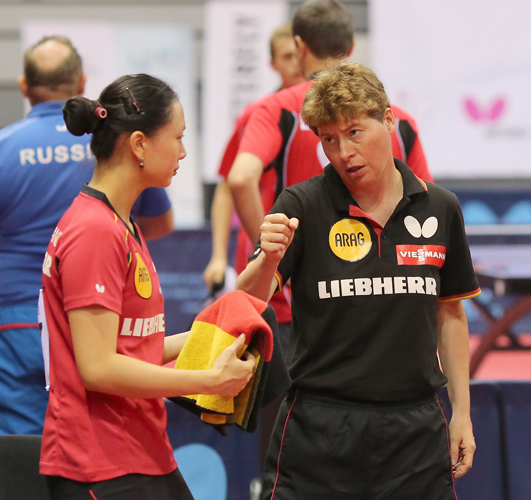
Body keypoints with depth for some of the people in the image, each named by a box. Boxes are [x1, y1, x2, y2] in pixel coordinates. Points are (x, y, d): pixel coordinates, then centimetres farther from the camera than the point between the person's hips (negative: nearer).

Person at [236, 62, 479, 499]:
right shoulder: (302, 207, -5)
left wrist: (461, 411, 11)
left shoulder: (440, 209, 4)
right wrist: (268, 259, -35)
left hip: (416, 430, 2)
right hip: (318, 429, -2)